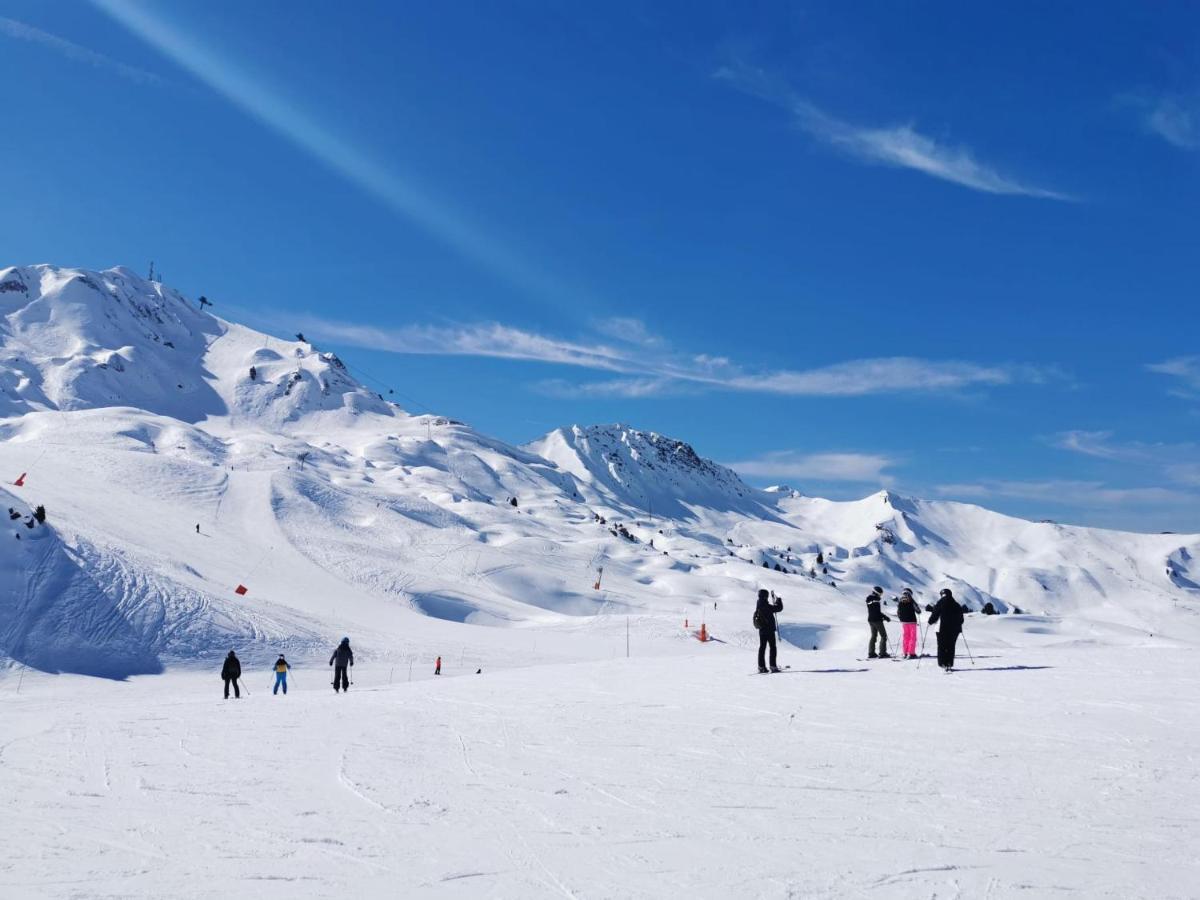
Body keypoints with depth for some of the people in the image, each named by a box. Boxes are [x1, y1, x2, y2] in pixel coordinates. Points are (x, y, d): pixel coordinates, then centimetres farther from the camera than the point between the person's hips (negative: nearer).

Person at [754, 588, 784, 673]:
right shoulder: (766, 606, -19)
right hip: (769, 630, -8)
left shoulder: (758, 606, 7)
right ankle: (773, 666, -2)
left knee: (762, 647, 10)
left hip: (761, 630, 8)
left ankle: (761, 667, 10)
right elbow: (779, 608, -15)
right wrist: (778, 600, 1)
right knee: (773, 647, 1)